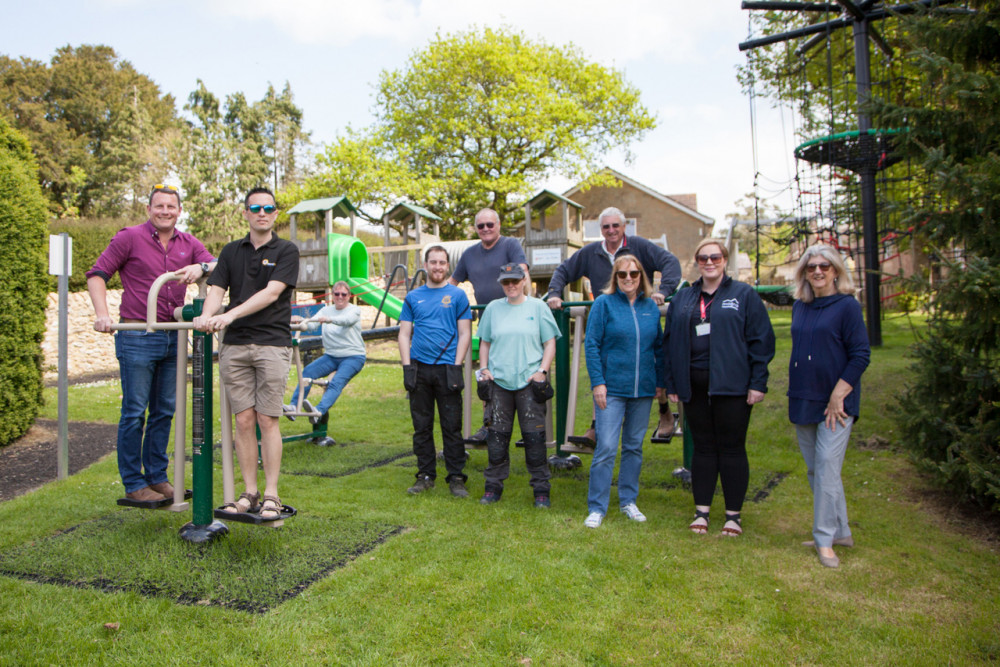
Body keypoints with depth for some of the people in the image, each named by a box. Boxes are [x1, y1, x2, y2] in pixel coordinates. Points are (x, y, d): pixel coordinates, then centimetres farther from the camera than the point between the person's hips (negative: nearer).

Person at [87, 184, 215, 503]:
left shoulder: (188, 243, 10)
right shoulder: (129, 238, -1)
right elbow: (97, 274, -1)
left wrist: (202, 267, -19)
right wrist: (102, 313, -14)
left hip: (174, 337, 5)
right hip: (137, 338, -5)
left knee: (165, 411, 11)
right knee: (135, 412, 0)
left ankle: (157, 477, 23)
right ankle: (133, 484, 11)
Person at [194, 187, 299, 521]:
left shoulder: (286, 251, 3)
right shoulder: (231, 251, 16)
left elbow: (272, 293, -9)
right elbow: (217, 289, 6)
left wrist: (231, 315, -20)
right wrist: (206, 316, -16)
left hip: (272, 344, -3)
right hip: (234, 345, 3)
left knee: (268, 420, -3)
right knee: (243, 420, 4)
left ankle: (271, 495, 5)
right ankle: (249, 493, 13)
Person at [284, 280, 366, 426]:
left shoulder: (354, 310, -1)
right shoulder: (326, 310, 12)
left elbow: (347, 320, -26)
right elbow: (312, 325, -5)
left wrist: (330, 319, -46)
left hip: (353, 357, -5)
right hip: (331, 356, 5)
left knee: (336, 382, -27)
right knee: (307, 372, -17)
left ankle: (319, 411, -43)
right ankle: (293, 406, -20)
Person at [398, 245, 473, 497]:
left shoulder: (457, 295, 5)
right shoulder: (413, 297, 12)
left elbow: (465, 334, 1)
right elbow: (404, 334, 11)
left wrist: (456, 367, -8)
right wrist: (407, 366, -1)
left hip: (446, 368, -3)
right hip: (419, 369, 3)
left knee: (452, 426, -1)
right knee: (422, 426, 8)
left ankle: (456, 477, 8)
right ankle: (425, 476, 19)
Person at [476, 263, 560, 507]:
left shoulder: (537, 306, 5)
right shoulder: (493, 308, 11)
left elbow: (550, 343, 5)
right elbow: (485, 342, 19)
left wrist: (542, 371, -6)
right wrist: (484, 368, 6)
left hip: (529, 381, -2)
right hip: (499, 380, 2)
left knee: (534, 436, -1)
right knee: (497, 435, 6)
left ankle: (541, 489, 9)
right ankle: (494, 486, 18)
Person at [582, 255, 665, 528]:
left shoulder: (651, 307, 8)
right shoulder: (604, 303, -2)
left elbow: (659, 346, 14)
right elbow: (591, 345, -5)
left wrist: (660, 381, 9)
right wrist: (597, 382, -12)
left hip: (643, 389, 4)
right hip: (612, 388, -4)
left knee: (634, 446, 12)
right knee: (606, 447, -6)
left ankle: (628, 501, 25)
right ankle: (596, 508, 4)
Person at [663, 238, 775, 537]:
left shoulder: (744, 295, 1)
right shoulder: (682, 299, 12)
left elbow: (762, 340, -3)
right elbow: (669, 342, 12)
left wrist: (758, 383, -9)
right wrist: (672, 384, 6)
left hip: (731, 386, -3)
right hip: (694, 387, 3)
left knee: (732, 449, 5)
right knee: (703, 448, 11)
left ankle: (733, 515, 17)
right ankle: (701, 511, 20)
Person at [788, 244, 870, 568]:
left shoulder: (847, 306, -7)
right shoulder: (799, 307, 10)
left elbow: (861, 355, -10)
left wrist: (837, 396, -15)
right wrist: (797, 393, 12)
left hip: (835, 401, -6)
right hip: (803, 401, 6)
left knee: (827, 466, -9)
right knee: (815, 470, 11)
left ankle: (825, 539, 1)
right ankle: (841, 531, 25)